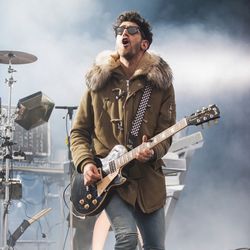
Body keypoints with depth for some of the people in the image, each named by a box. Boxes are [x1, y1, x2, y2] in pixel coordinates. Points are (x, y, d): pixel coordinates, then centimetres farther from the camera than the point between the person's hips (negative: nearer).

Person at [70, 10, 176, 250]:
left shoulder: (160, 83, 2)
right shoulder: (99, 81, 3)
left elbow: (165, 134, -2)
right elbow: (78, 132, 7)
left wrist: (152, 152, -23)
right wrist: (86, 163, -10)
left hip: (148, 179, 2)